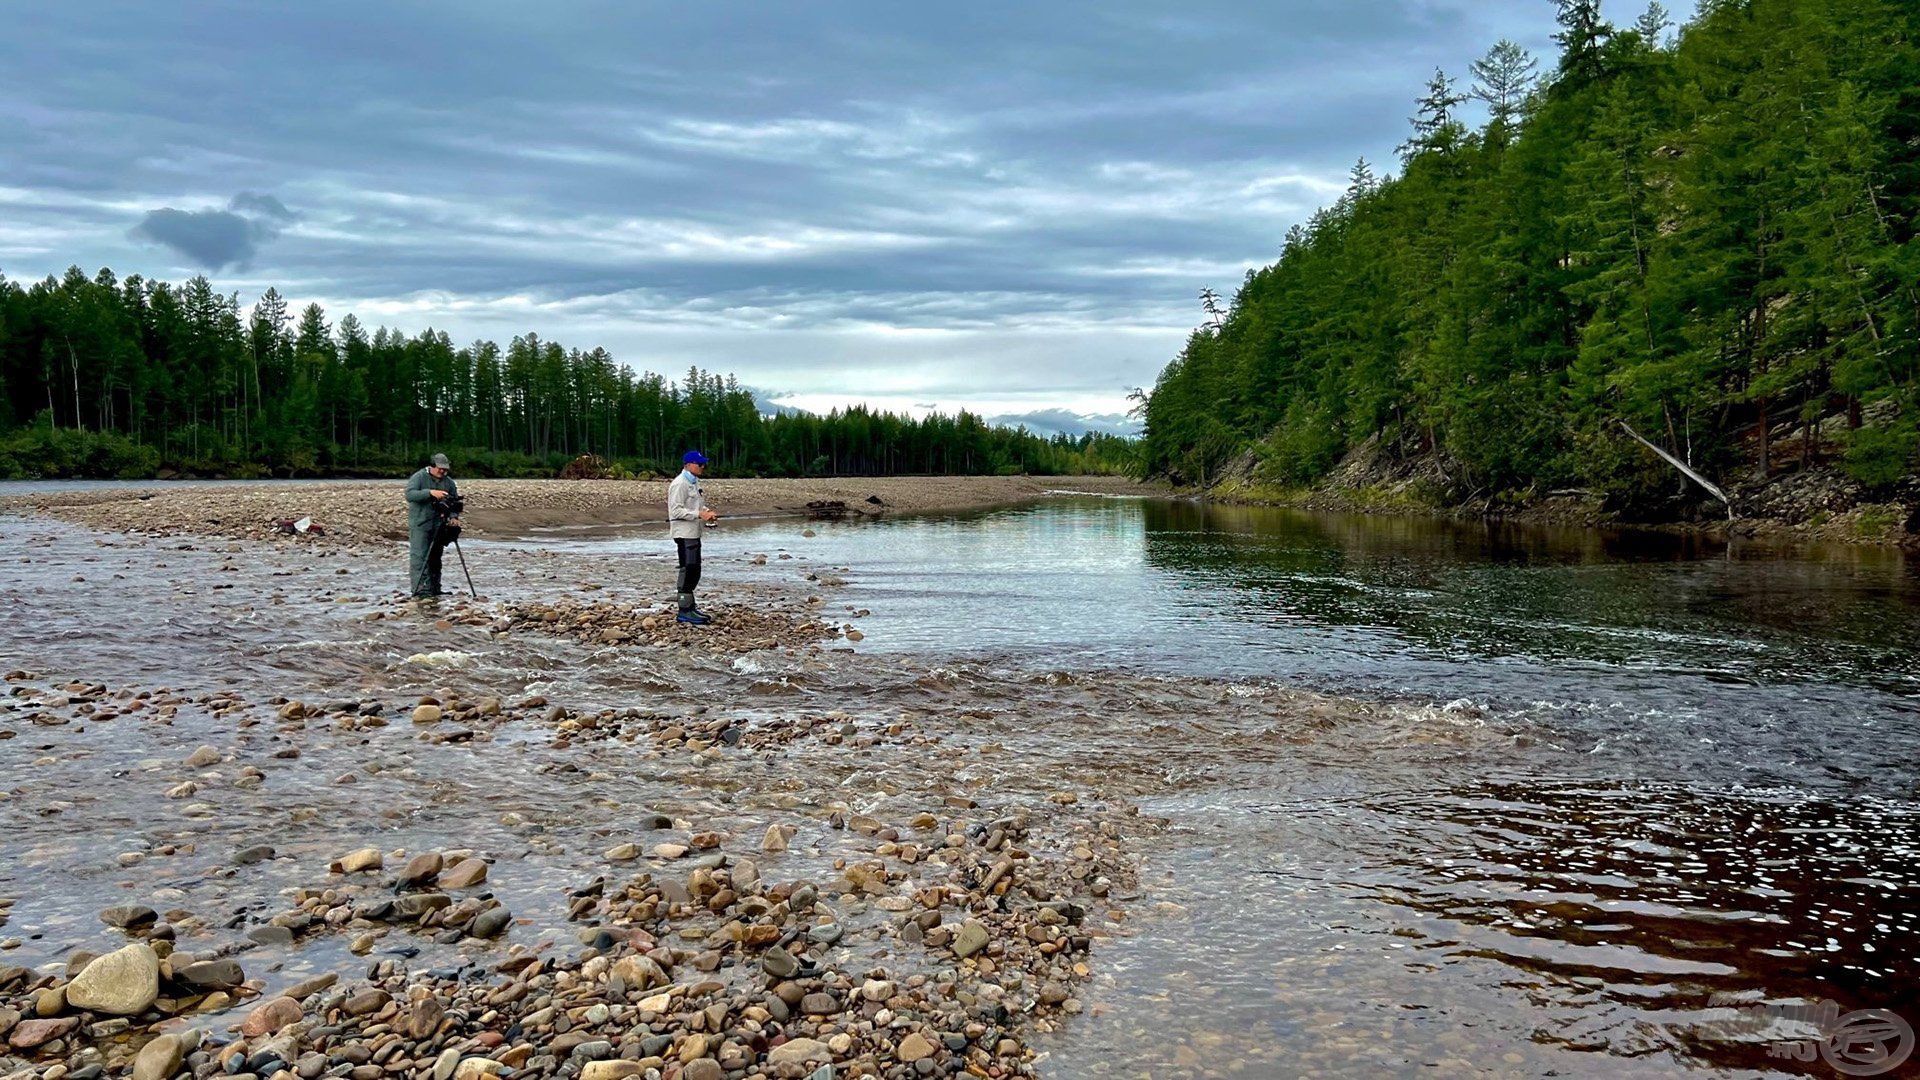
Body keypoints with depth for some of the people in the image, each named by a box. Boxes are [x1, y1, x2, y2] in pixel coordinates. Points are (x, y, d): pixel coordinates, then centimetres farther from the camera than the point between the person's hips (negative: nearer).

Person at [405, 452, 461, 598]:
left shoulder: (449, 482, 8)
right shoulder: (419, 477, -7)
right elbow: (409, 494, -20)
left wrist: (453, 517, -9)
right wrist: (430, 493, -31)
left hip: (439, 525, 5)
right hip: (420, 524, -5)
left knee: (435, 557, 10)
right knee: (419, 557, -11)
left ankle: (434, 589, 18)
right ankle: (420, 590, -15)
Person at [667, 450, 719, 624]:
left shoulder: (694, 482, 15)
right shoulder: (680, 484, -16)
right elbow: (676, 510, -21)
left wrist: (707, 512, 5)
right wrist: (700, 514, -23)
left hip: (694, 533, 10)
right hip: (684, 533, -10)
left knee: (694, 570, 16)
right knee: (688, 570, -9)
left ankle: (691, 606, 27)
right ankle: (684, 611, -5)